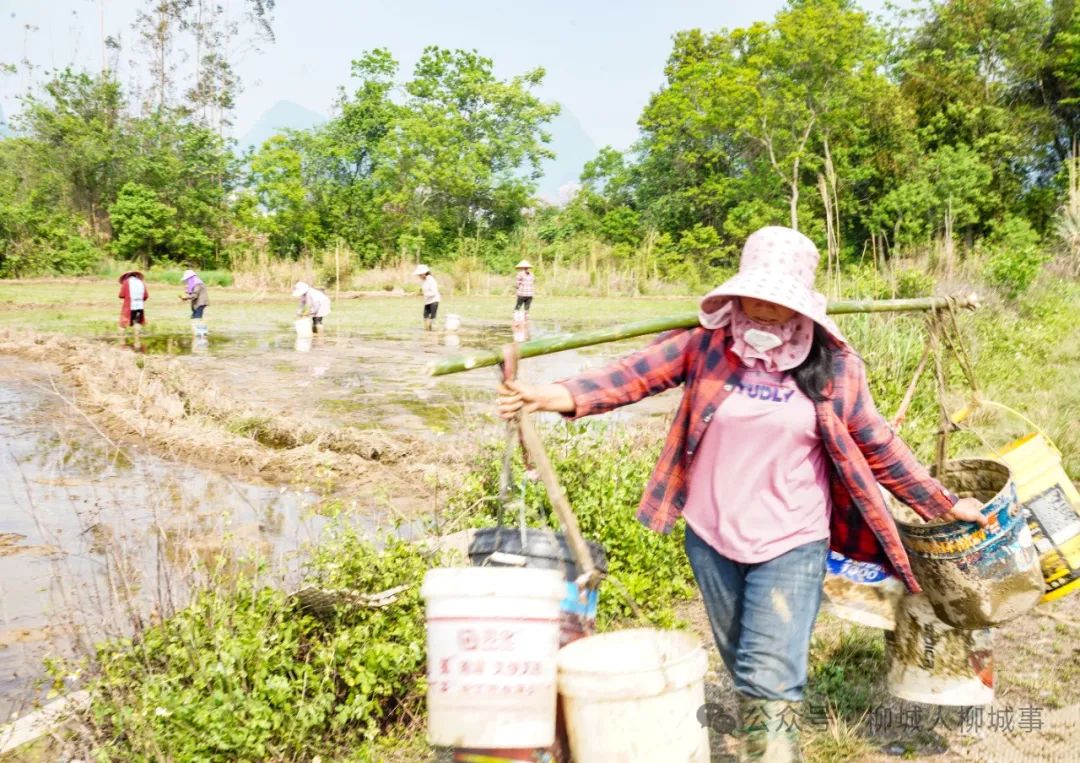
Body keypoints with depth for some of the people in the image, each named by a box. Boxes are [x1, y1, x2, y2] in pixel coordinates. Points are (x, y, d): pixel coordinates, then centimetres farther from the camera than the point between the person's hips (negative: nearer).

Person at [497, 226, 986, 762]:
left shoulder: (833, 367, -6)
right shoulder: (707, 344, -5)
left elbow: (879, 448, 3)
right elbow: (638, 373, -10)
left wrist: (943, 504, 7)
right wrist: (558, 396, -23)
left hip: (792, 544, -2)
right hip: (711, 538, 3)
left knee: (771, 682, -9)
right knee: (746, 675, 19)